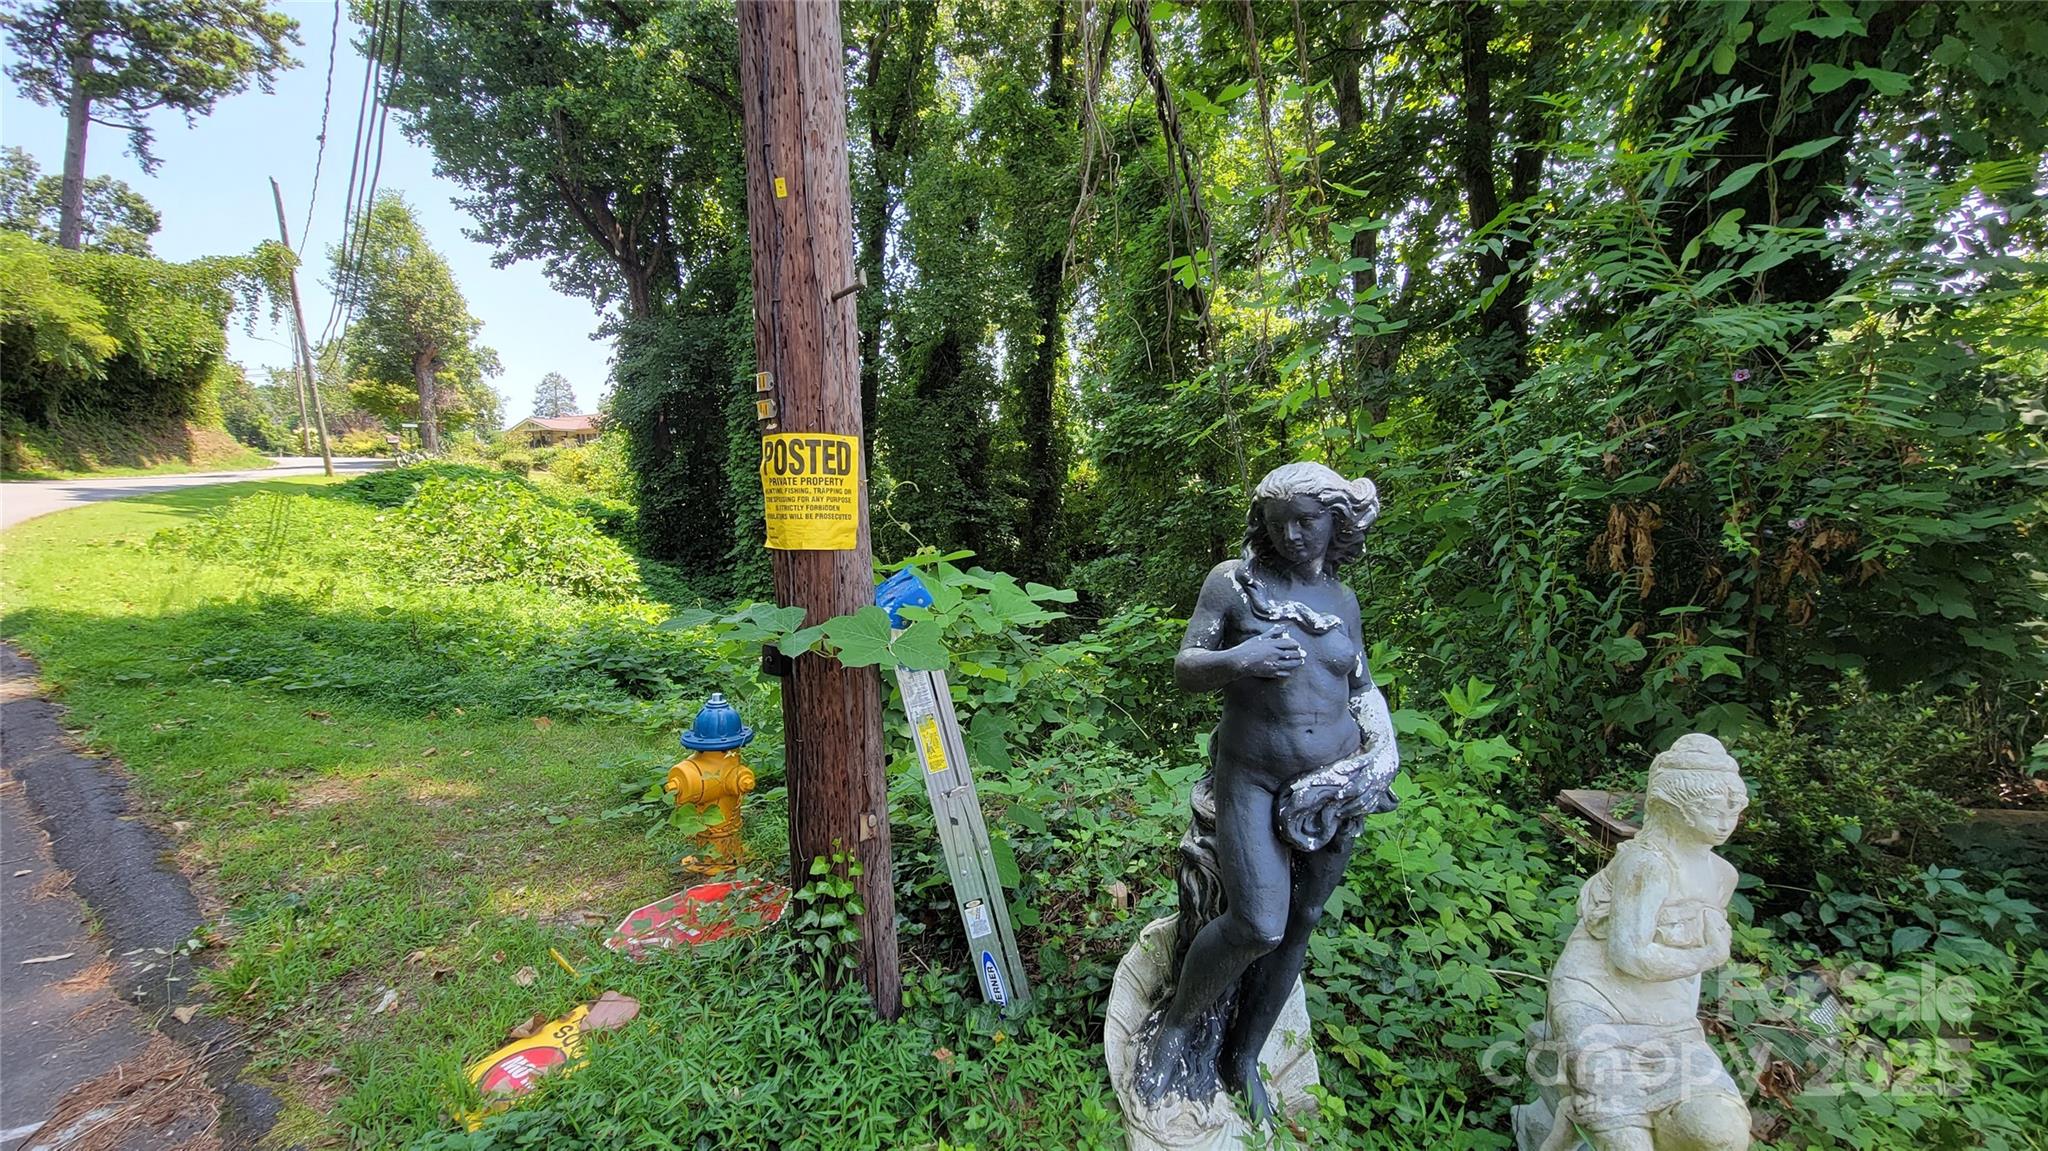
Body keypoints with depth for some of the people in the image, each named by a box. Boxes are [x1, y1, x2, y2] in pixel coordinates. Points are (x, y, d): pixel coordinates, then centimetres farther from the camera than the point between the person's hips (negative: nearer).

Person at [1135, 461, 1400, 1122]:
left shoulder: (1342, 600, 9)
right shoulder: (1233, 580, -3)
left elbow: (1361, 685, 20)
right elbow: (1183, 671, -4)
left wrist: (1380, 749, 2)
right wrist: (1233, 660, -24)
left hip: (1335, 788, 5)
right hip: (1252, 781, -4)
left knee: (1297, 927, 12)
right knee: (1257, 925, -17)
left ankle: (1243, 1059, 33)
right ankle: (1176, 1026, 12)